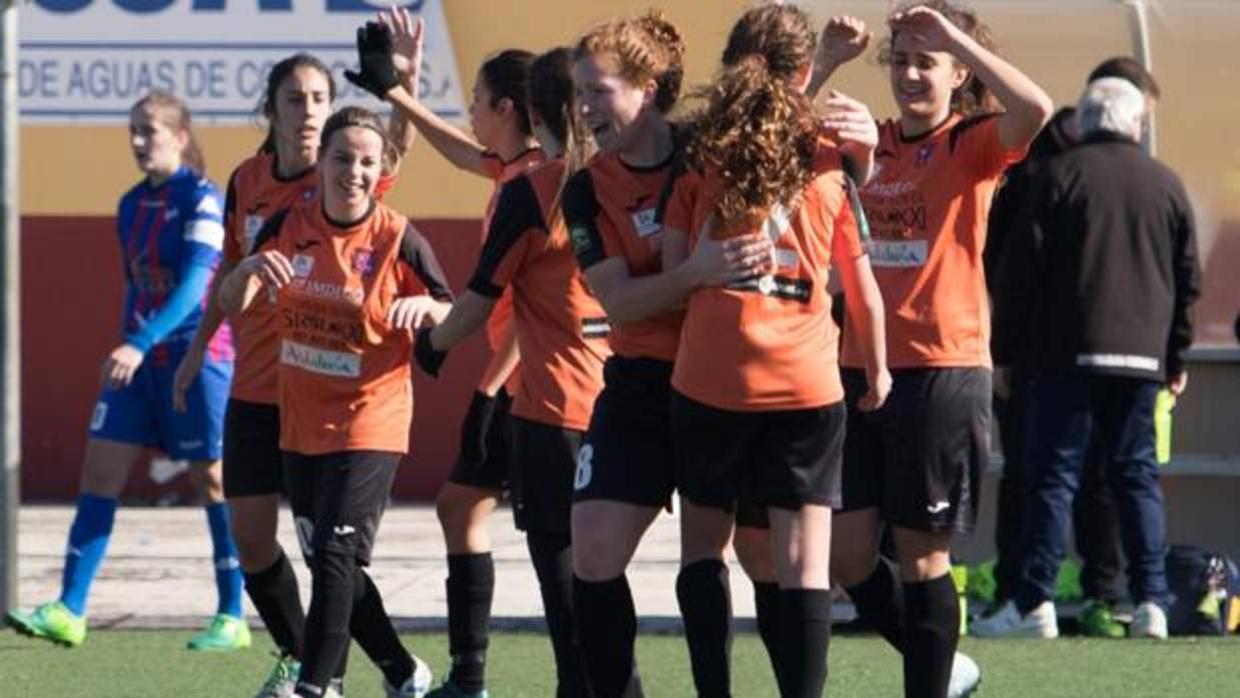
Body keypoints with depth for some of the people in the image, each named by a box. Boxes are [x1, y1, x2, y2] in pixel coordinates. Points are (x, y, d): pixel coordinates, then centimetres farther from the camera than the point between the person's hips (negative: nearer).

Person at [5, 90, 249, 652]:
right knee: (100, 469, -1)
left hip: (197, 354, -7)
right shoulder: (131, 206, 10)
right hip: (139, 358, 7)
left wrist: (140, 343, -33)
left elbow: (194, 283, -23)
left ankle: (232, 618, 7)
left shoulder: (202, 200, -12)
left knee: (212, 480, -1)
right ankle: (69, 612, -4)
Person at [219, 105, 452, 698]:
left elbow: (453, 321, -2)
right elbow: (231, 304, -1)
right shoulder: (289, 227, 0)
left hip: (370, 421, -5)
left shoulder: (398, 240, -10)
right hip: (301, 421, 5)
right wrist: (250, 268, -23)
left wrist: (425, 306, -25)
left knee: (335, 553, -17)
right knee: (327, 560, 14)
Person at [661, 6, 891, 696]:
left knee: (706, 545, 17)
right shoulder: (830, 160, 5)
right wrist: (877, 368, 23)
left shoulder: (702, 153, 3)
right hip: (806, 382, 0)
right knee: (805, 567, -3)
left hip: (708, 377, 0)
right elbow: (863, 288, 10)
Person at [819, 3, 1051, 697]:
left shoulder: (972, 145, -4)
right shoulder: (867, 144, 11)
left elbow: (1035, 109, -23)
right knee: (847, 554, 5)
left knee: (922, 556, 0)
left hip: (943, 373, -5)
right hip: (861, 371, 5)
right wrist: (829, 60, 1)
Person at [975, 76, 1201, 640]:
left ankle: (1035, 603, -7)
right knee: (1137, 475, 8)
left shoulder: (1060, 175, -2)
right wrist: (1177, 356, 21)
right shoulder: (1167, 184, 9)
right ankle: (1151, 602, 2)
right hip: (1143, 355, 3)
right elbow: (1188, 280, 13)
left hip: (1069, 354, -3)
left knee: (1053, 473, -2)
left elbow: (1023, 270, -4)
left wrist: (1004, 347, 3)